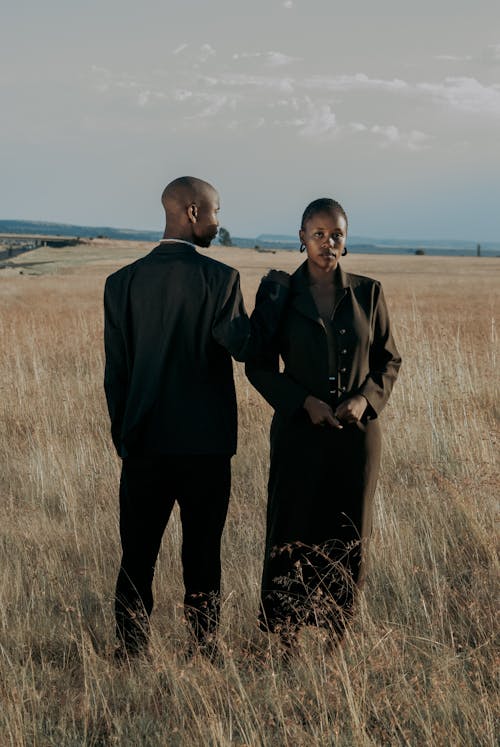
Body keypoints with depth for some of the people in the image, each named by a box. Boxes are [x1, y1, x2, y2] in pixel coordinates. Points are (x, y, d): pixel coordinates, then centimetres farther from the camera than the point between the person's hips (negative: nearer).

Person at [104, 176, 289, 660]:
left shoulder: (122, 282, 1)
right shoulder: (219, 278, -11)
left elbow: (115, 370, 3)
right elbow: (243, 346, -11)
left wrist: (122, 436, 13)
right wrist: (274, 296, 1)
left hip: (144, 442, 3)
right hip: (206, 443, -3)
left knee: (138, 557, 9)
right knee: (202, 557, 8)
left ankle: (129, 657, 11)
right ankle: (203, 654, 14)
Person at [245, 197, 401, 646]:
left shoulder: (368, 293, 3)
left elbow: (389, 359, 9)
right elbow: (259, 365, 2)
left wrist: (366, 398, -10)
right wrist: (305, 401, -12)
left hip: (357, 431, 2)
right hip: (299, 433, -2)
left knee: (348, 539, 7)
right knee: (293, 536, 0)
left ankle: (338, 637, 18)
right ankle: (280, 639, 11)